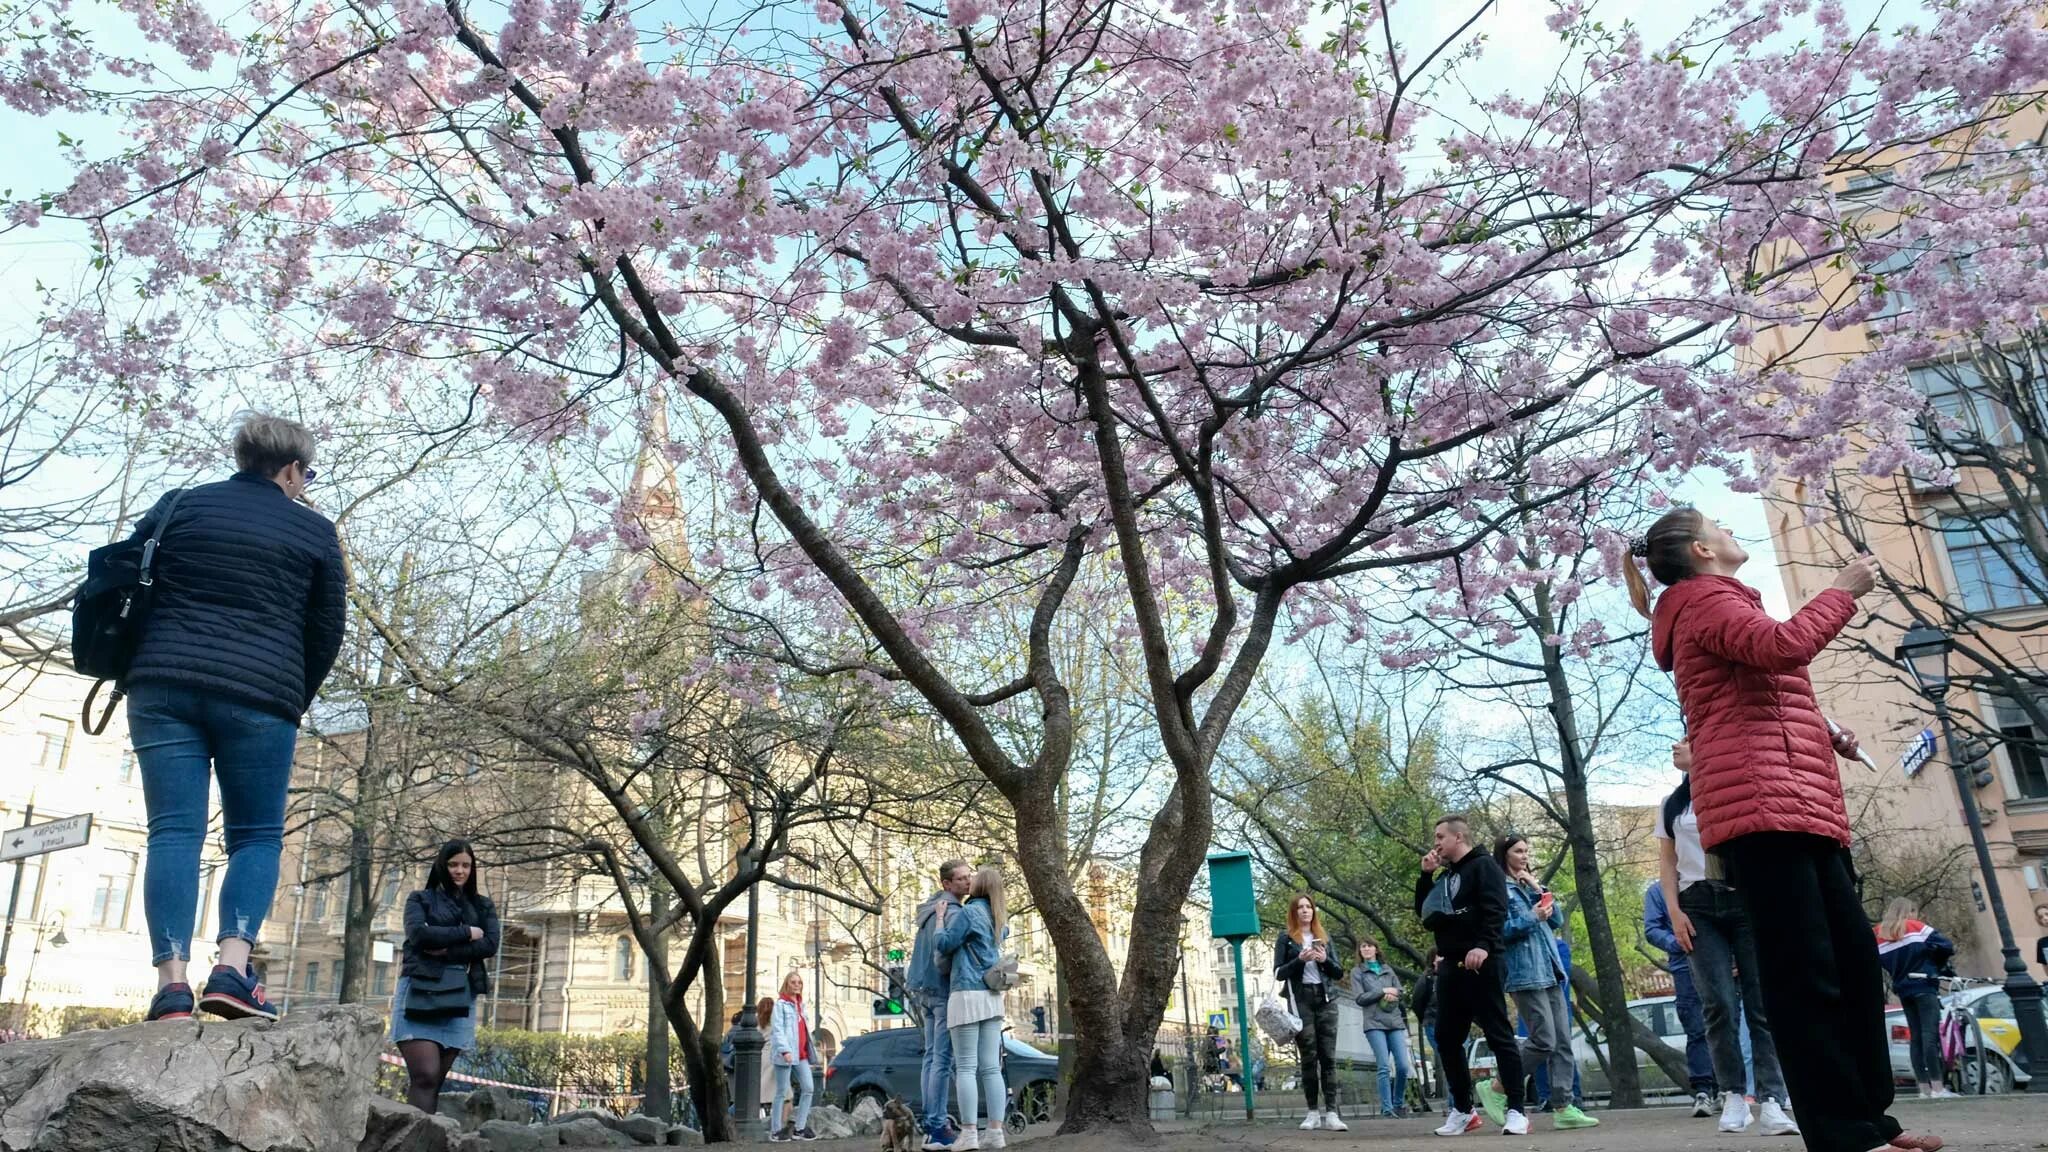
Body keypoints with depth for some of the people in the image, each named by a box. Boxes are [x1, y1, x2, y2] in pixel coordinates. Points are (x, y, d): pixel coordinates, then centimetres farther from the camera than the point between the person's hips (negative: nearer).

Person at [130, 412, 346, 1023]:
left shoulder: (178, 505, 14)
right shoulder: (314, 530, 7)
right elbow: (327, 631, 8)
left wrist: (134, 674, 26)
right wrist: (295, 701, 21)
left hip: (163, 686, 3)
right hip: (259, 697, -2)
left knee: (173, 831, 0)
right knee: (257, 835, 6)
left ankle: (171, 982, -10)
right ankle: (233, 970, -10)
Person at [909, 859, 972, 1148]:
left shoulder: (931, 907, 13)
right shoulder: (953, 911, -17)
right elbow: (942, 958, -22)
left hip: (926, 990, 9)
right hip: (945, 991, -9)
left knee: (931, 1057, 11)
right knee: (943, 1060, -8)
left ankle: (932, 1122, 14)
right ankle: (938, 1127, -7)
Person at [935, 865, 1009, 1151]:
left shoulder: (968, 912, -8)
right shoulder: (999, 919, 16)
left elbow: (943, 944, -7)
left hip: (967, 995, -7)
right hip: (993, 996, 7)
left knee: (966, 1066, -5)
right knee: (991, 1067, 5)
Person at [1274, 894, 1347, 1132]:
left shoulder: (1324, 937, 16)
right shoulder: (1285, 938, 6)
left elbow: (1339, 973, 14)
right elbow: (1278, 973, 1)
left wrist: (1325, 960, -7)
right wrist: (1300, 960, -14)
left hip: (1326, 999, 3)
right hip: (1301, 1000, -3)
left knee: (1328, 1056, -4)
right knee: (1308, 1056, -4)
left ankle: (1331, 1112, -7)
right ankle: (1313, 1112, 1)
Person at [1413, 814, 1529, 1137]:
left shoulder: (1484, 866, -2)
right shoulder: (1445, 877, 22)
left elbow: (1496, 910, -16)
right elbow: (1424, 913, 20)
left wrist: (1482, 946, -29)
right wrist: (1426, 875, 11)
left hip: (1480, 963, -8)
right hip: (1451, 967, 9)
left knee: (1498, 1034, -6)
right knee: (1446, 1037, 7)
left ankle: (1515, 1111, -3)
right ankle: (1463, 1109, 15)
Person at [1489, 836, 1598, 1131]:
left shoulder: (1530, 885, 20)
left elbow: (1556, 918, 12)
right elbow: (1500, 930, -12)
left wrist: (1539, 889, 1)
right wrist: (1533, 917, -19)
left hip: (1550, 972, 8)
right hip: (1525, 974, -8)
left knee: (1563, 1041, 3)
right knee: (1544, 1041, -13)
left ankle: (1564, 1107, 4)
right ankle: (1498, 1090, 0)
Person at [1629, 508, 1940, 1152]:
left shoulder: (1718, 608, 29)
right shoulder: (1706, 600, -2)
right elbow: (1785, 647, -20)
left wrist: (1821, 733, 18)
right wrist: (1845, 589, -4)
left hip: (1796, 808, 10)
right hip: (1761, 806, -10)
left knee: (1854, 957, 10)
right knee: (1805, 971, -12)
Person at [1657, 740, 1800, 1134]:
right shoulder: (1670, 805, 18)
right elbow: (1667, 862, 14)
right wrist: (1675, 912, 1)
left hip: (1746, 899, -2)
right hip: (1698, 905, 2)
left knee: (1761, 1001, -7)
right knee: (1718, 1003, -6)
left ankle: (1772, 1101, -8)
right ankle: (1734, 1095, 2)